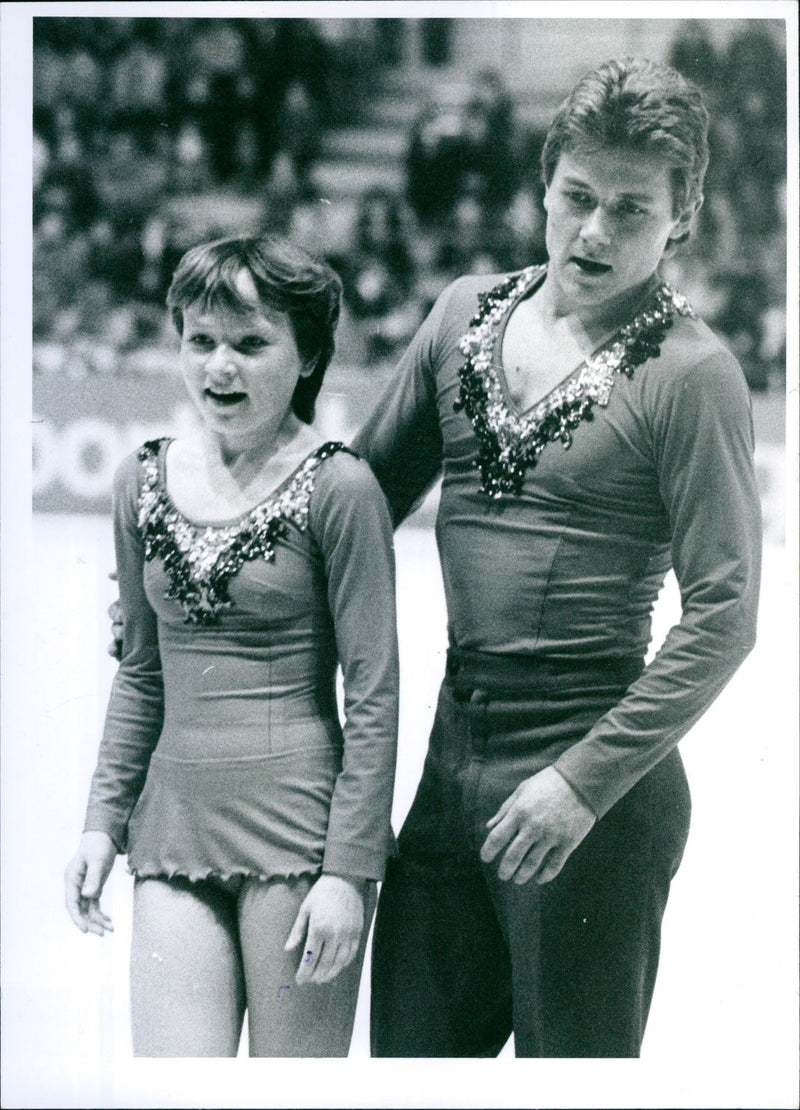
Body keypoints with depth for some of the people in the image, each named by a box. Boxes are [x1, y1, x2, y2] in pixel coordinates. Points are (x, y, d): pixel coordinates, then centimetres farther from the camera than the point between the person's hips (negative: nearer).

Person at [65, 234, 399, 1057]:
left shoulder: (337, 488, -6)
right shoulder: (144, 482, 9)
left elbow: (373, 695, -6)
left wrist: (348, 870, -10)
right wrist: (104, 821, 13)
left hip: (298, 827, -4)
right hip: (174, 830, 4)